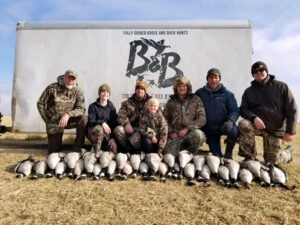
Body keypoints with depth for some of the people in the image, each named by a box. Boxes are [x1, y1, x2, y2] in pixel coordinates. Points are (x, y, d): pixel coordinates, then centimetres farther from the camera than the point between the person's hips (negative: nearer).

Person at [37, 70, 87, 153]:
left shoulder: (78, 92, -8)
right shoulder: (52, 88, -12)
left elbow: (81, 109, -16)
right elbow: (40, 104, -4)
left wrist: (68, 114, -33)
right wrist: (47, 121, -6)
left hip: (68, 120, 1)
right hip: (54, 122, -1)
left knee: (83, 119, -29)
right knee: (54, 152, -2)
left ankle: (77, 150, -16)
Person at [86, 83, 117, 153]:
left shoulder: (111, 107, 4)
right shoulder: (93, 106, -2)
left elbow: (114, 123, -4)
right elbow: (91, 121, -13)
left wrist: (113, 137, -17)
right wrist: (102, 123, -33)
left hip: (107, 133, 3)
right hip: (93, 131, -2)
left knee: (113, 147, -21)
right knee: (99, 128, -37)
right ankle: (95, 152, -22)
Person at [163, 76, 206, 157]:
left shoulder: (195, 100, 6)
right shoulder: (171, 101, 13)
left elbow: (202, 119, -2)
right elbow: (165, 118, 12)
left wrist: (187, 129, -12)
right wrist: (170, 132, -3)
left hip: (191, 133, -1)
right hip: (175, 135, 2)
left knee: (198, 134, -36)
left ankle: (191, 155, -6)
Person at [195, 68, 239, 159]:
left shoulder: (227, 94, 0)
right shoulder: (200, 93, 2)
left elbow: (235, 110, -4)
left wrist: (230, 121, -24)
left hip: (224, 126, -1)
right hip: (209, 129, 1)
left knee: (234, 130, -32)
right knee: (216, 156, -1)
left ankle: (228, 153, -5)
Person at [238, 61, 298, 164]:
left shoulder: (282, 87, -1)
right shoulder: (249, 91, 4)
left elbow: (291, 110, -2)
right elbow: (243, 109, -1)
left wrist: (290, 131, -10)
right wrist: (254, 118, -23)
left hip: (275, 129, -1)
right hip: (257, 123, 1)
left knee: (272, 161, 1)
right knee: (243, 124, -34)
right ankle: (249, 157, -16)